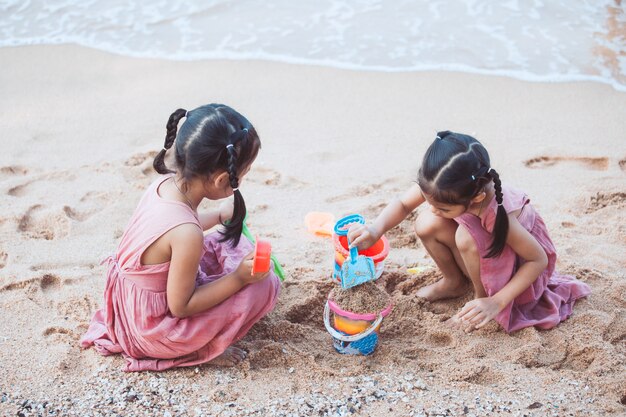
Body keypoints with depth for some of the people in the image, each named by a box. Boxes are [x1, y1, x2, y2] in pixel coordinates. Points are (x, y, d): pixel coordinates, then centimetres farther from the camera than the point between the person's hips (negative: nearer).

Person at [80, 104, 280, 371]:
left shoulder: (165, 182, -11)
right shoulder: (187, 234, -36)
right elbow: (181, 307, -23)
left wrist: (219, 216, 24)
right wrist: (240, 278, -23)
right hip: (153, 331, -8)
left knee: (223, 244, 16)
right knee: (262, 284, -13)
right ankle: (199, 350, -2)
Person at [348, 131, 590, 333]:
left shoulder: (498, 213, -41)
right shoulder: (437, 184, -30)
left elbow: (539, 260, -29)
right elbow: (403, 204, -13)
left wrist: (496, 302, -32)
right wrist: (376, 229, -34)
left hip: (516, 257, -5)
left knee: (467, 237, -36)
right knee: (426, 225, -22)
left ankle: (483, 295, -8)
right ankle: (454, 283, 5)